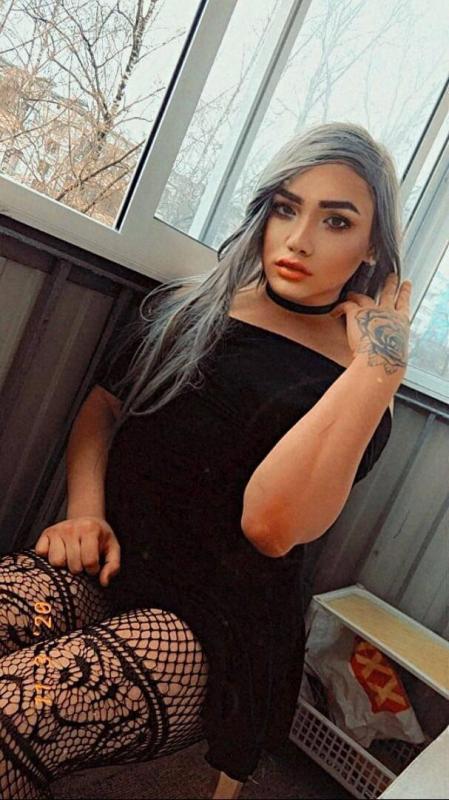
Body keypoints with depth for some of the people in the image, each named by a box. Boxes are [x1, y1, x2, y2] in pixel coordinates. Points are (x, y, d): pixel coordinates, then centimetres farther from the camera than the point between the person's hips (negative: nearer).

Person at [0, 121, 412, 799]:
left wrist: (381, 363, -18)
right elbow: (101, 408, 16)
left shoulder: (358, 393, -3)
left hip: (213, 623, -3)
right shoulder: (184, 309, 10)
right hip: (105, 563, 4)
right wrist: (84, 509, -3)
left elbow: (269, 525, -19)